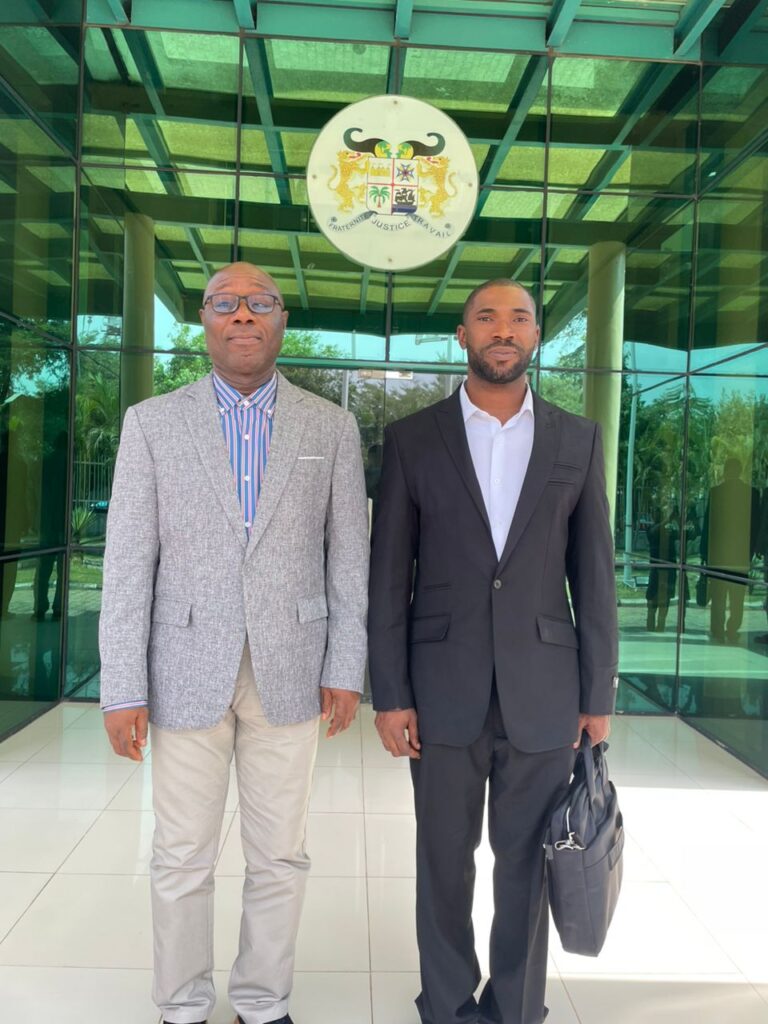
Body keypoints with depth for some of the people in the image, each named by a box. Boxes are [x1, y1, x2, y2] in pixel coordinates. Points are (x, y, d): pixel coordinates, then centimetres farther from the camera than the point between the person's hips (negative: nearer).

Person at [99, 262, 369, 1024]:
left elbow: (348, 555, 3)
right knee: (182, 856, 12)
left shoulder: (331, 427, 3)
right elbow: (129, 561, -2)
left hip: (289, 672, 1)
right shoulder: (152, 422, 1)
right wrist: (123, 689, -5)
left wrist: (346, 668, -1)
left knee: (279, 854, 12)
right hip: (187, 672, 0)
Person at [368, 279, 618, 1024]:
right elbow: (388, 577, -1)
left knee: (526, 862, 13)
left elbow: (594, 575, 4)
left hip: (542, 692, 1)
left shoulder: (578, 440, 3)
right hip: (444, 691, 0)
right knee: (444, 859, 13)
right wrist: (389, 694, -4)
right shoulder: (411, 439, -1)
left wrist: (598, 695, 2)